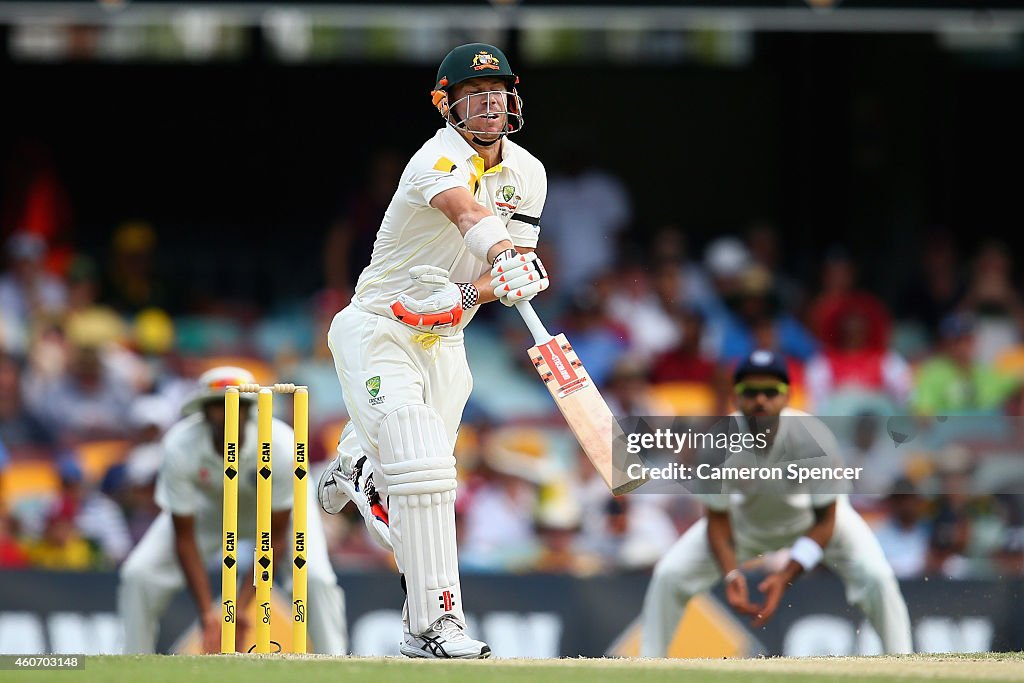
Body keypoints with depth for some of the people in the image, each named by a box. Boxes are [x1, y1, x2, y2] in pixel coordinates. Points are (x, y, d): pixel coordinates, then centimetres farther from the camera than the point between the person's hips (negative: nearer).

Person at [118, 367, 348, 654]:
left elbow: (275, 537, -26)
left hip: (276, 508, -1)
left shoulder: (281, 445, -36)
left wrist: (242, 606, -32)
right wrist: (207, 612, -33)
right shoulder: (180, 447, -34)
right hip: (208, 508, 1)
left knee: (316, 578, -26)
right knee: (138, 574, -15)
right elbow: (184, 538, -26)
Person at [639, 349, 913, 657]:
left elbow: (825, 522, -25)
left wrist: (786, 576, -35)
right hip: (746, 519, 2)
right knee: (668, 575, -13)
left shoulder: (814, 437, -35)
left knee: (877, 578, -23)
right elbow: (717, 521, -20)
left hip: (813, 514, -2)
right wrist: (731, 574, -38)